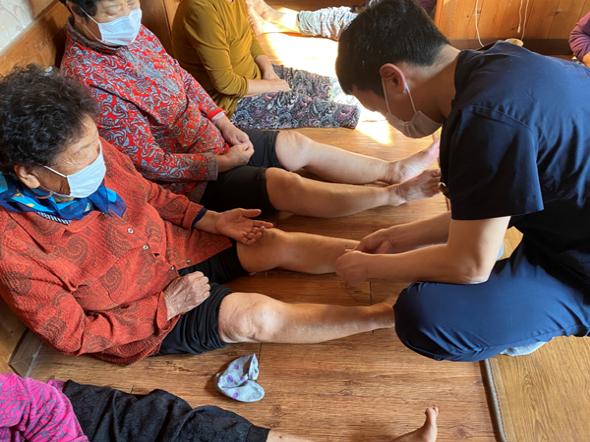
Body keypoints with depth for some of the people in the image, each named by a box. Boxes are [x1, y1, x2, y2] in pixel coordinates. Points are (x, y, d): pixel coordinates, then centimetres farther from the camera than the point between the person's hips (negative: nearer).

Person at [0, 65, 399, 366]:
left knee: (278, 244, -7)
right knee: (258, 316, -23)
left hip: (176, 249, 5)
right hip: (141, 319, -5)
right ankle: (383, 314, -9)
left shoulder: (93, 152, -15)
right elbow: (72, 335, -18)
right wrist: (166, 305, -20)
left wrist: (213, 220, -4)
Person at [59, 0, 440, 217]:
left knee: (297, 144, 3)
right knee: (284, 182, -19)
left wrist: (225, 124, 1)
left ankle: (395, 170, 15)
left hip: (212, 138, 9)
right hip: (191, 179, -8)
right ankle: (394, 194, -5)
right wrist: (222, 163, -15)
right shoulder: (86, 79, -27)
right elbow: (152, 164, -24)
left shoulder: (132, 32, -2)